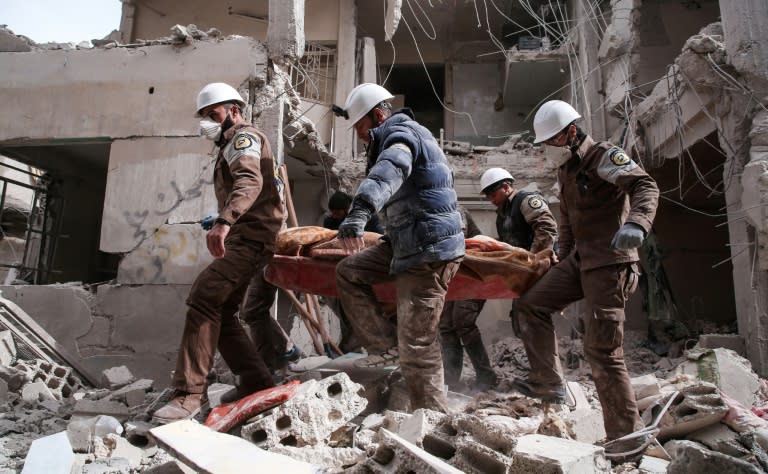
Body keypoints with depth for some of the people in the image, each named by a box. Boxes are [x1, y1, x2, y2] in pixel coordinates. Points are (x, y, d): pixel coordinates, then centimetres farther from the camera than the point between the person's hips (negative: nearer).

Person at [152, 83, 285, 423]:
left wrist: (224, 221, -39)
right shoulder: (234, 145, 31)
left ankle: (189, 393, -19)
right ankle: (258, 384, 10)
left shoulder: (243, 136, -3)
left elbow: (250, 182, -24)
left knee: (204, 299, -21)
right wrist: (224, 226, 21)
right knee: (219, 312, 7)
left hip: (249, 237, -11)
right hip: (243, 238, 11)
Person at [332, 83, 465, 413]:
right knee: (348, 272, 10)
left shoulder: (402, 134, -10)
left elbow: (387, 173, -35)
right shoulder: (403, 135, 22)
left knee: (416, 344, -8)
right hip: (405, 244, 10)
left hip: (429, 251, -10)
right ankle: (385, 343, 9)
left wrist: (358, 213, -50)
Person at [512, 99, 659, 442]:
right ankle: (549, 384, 12)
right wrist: (561, 257, 25)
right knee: (531, 304, 7)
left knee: (601, 350, -11)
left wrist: (636, 223, -44)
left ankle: (627, 435, 1)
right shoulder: (565, 170, 17)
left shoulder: (605, 156, -9)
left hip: (610, 262, -9)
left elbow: (645, 186, -25)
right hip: (579, 259, 9)